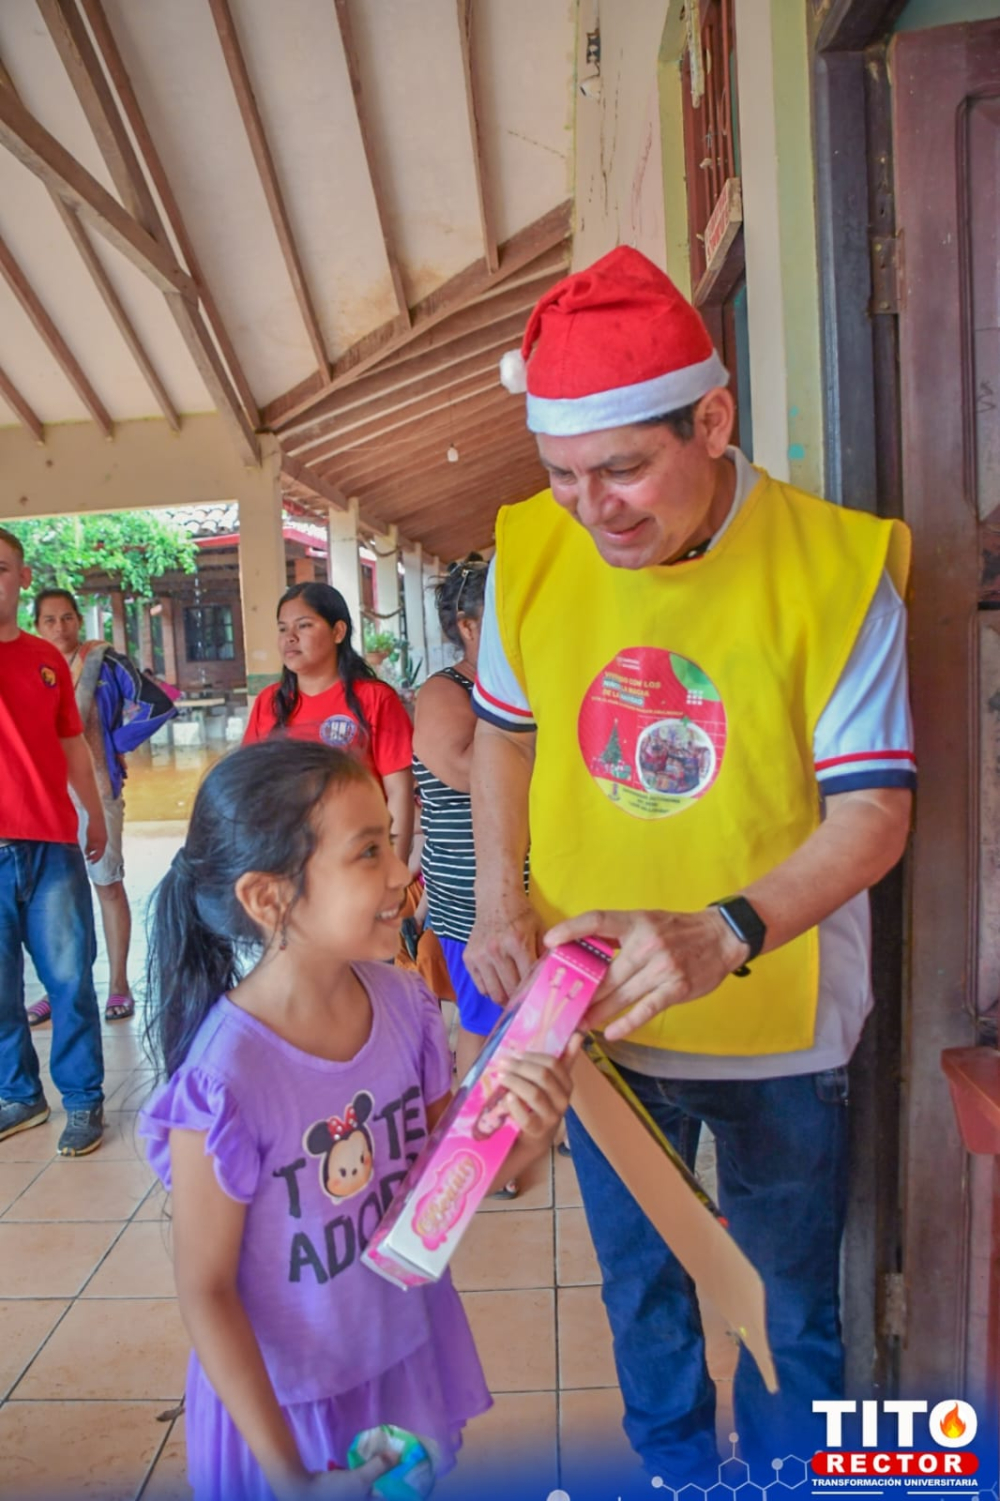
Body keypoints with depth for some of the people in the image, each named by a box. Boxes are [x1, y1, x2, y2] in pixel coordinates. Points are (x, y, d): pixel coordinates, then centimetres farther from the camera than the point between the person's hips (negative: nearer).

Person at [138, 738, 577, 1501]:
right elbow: (205, 1291, -17)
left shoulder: (405, 1004, -15)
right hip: (289, 1400, -4)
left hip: (412, 1354, 5)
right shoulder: (226, 1080, -29)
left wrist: (525, 1137, -22)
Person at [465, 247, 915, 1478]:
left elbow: (873, 809, -18)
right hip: (597, 1008, 3)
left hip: (777, 1025, -2)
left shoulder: (835, 566, -19)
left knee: (789, 1304, 21)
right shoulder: (531, 553, -9)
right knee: (638, 1285, 25)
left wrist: (722, 937, -34)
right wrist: (499, 902, -6)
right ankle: (674, 1474, 54)